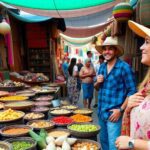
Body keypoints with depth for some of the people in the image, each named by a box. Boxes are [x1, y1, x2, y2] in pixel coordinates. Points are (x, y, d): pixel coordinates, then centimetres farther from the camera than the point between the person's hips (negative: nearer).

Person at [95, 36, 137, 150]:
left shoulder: (124, 67, -13)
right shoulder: (102, 67, 8)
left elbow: (132, 91, -12)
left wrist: (120, 110, -17)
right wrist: (97, 82, -5)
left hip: (114, 113, -7)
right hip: (101, 112, 7)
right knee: (103, 140, 21)